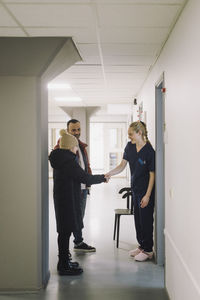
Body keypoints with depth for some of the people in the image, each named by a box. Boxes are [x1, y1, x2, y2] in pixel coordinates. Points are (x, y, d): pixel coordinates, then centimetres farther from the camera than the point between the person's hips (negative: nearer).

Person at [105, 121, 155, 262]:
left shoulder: (149, 151, -18)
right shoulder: (130, 147, 2)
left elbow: (152, 174, -16)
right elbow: (122, 165, 3)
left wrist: (147, 195, -18)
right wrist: (109, 173, -15)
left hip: (146, 191, -7)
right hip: (135, 189, 7)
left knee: (146, 219, 0)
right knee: (137, 218, 15)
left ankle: (148, 250, 12)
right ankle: (141, 245, 30)